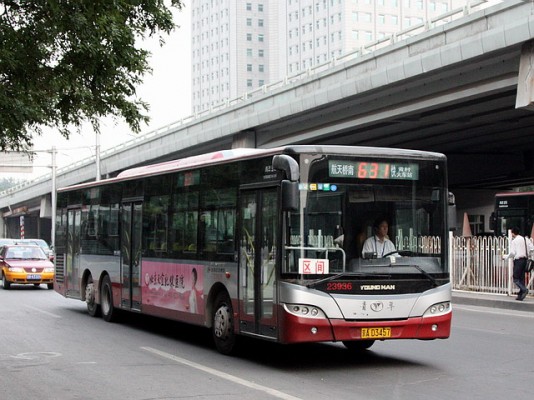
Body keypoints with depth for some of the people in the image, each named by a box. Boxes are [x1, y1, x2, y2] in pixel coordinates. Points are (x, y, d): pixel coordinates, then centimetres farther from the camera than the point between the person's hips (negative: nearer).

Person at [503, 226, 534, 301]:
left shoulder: (514, 241, -8)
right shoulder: (526, 239, 10)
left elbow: (512, 253, -14)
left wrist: (505, 256, 2)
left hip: (518, 260, -7)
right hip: (525, 259, 7)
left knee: (516, 278, -2)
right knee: (522, 278, 11)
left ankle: (524, 289, -23)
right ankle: (520, 296, 10)